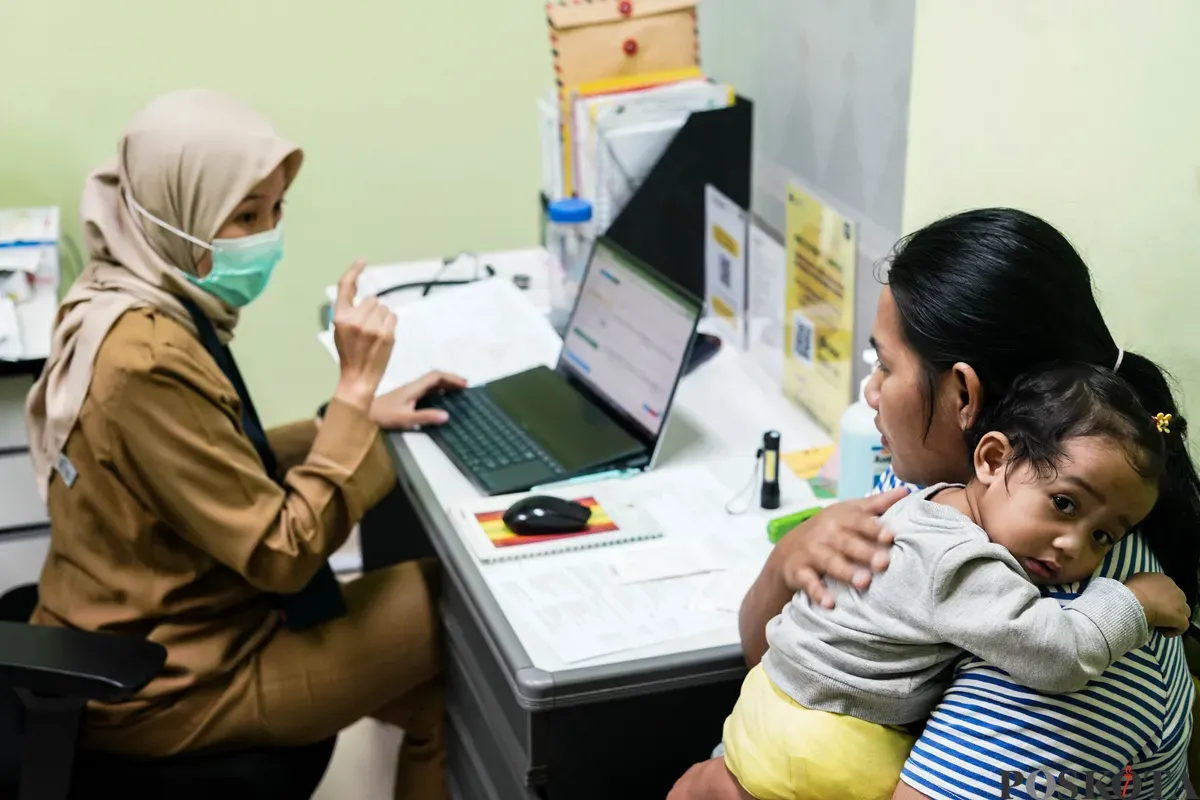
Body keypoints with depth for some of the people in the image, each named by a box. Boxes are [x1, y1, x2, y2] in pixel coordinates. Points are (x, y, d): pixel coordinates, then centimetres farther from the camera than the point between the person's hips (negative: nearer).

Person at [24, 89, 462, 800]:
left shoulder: (129, 304, 0)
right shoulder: (147, 361, -29)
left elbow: (225, 465, 12)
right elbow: (285, 552, -26)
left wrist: (358, 415, 3)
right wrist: (356, 386, -23)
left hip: (138, 640, 9)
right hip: (168, 687, -9)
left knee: (420, 582, 15)